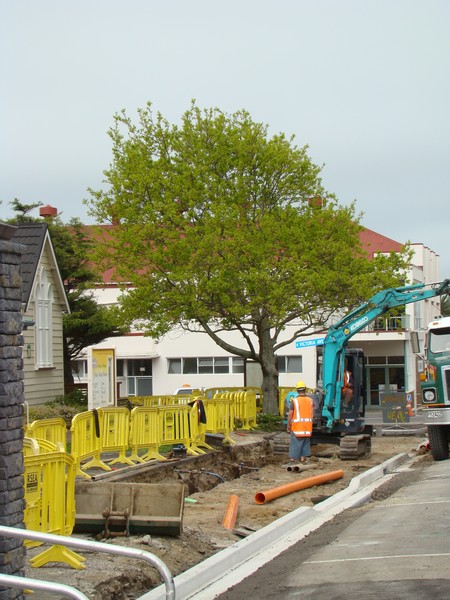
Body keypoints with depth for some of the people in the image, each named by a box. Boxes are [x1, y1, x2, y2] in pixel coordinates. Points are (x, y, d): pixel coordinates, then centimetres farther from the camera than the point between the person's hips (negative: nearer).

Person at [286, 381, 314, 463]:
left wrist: (288, 426, -1)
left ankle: (293, 458, -4)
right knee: (306, 441, 14)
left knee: (295, 442, -1)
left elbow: (290, 414, -9)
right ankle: (303, 457, 15)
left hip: (297, 425, -4)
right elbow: (312, 414, 7)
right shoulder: (310, 400, 4)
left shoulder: (294, 400, -8)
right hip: (308, 425, 4)